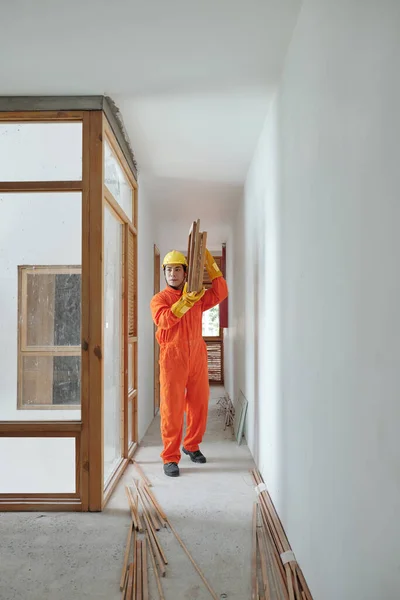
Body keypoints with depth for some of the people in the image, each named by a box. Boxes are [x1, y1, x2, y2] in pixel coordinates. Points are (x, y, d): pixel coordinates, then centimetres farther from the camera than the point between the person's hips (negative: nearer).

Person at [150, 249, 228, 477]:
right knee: (172, 407, -4)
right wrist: (186, 300, -20)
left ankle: (191, 445, 29)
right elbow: (165, 320, -15)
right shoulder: (160, 299, 4)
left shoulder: (198, 296, 16)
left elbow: (220, 292, 5)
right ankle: (170, 457, 3)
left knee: (199, 405, 9)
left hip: (197, 355, 4)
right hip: (173, 356, -4)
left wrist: (210, 263, 5)